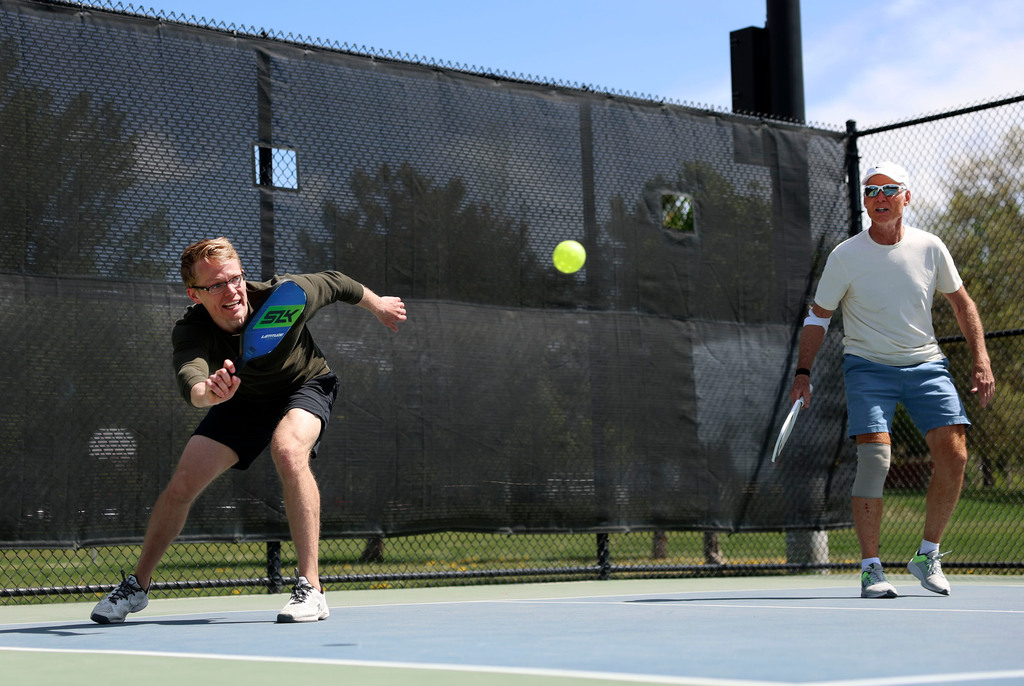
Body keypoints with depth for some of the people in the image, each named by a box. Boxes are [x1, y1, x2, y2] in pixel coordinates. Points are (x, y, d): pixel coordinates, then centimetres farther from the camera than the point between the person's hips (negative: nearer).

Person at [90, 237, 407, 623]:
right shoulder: (190, 331, -32)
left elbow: (335, 283, -11)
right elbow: (189, 378, -53)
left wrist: (378, 305, 7)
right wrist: (208, 392, -77)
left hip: (306, 386, -2)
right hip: (242, 399, 2)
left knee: (288, 450, -34)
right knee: (182, 483, -8)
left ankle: (311, 589, -31)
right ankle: (137, 586, 17)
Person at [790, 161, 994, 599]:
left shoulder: (930, 248, -1)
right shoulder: (845, 256, -7)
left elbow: (961, 303, 12)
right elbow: (818, 316, 2)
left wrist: (981, 360, 4)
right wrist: (803, 373, -7)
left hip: (926, 365, 3)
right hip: (868, 366, -2)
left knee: (954, 455, -11)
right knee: (875, 456, -20)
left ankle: (927, 556, 8)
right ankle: (870, 568, -10)